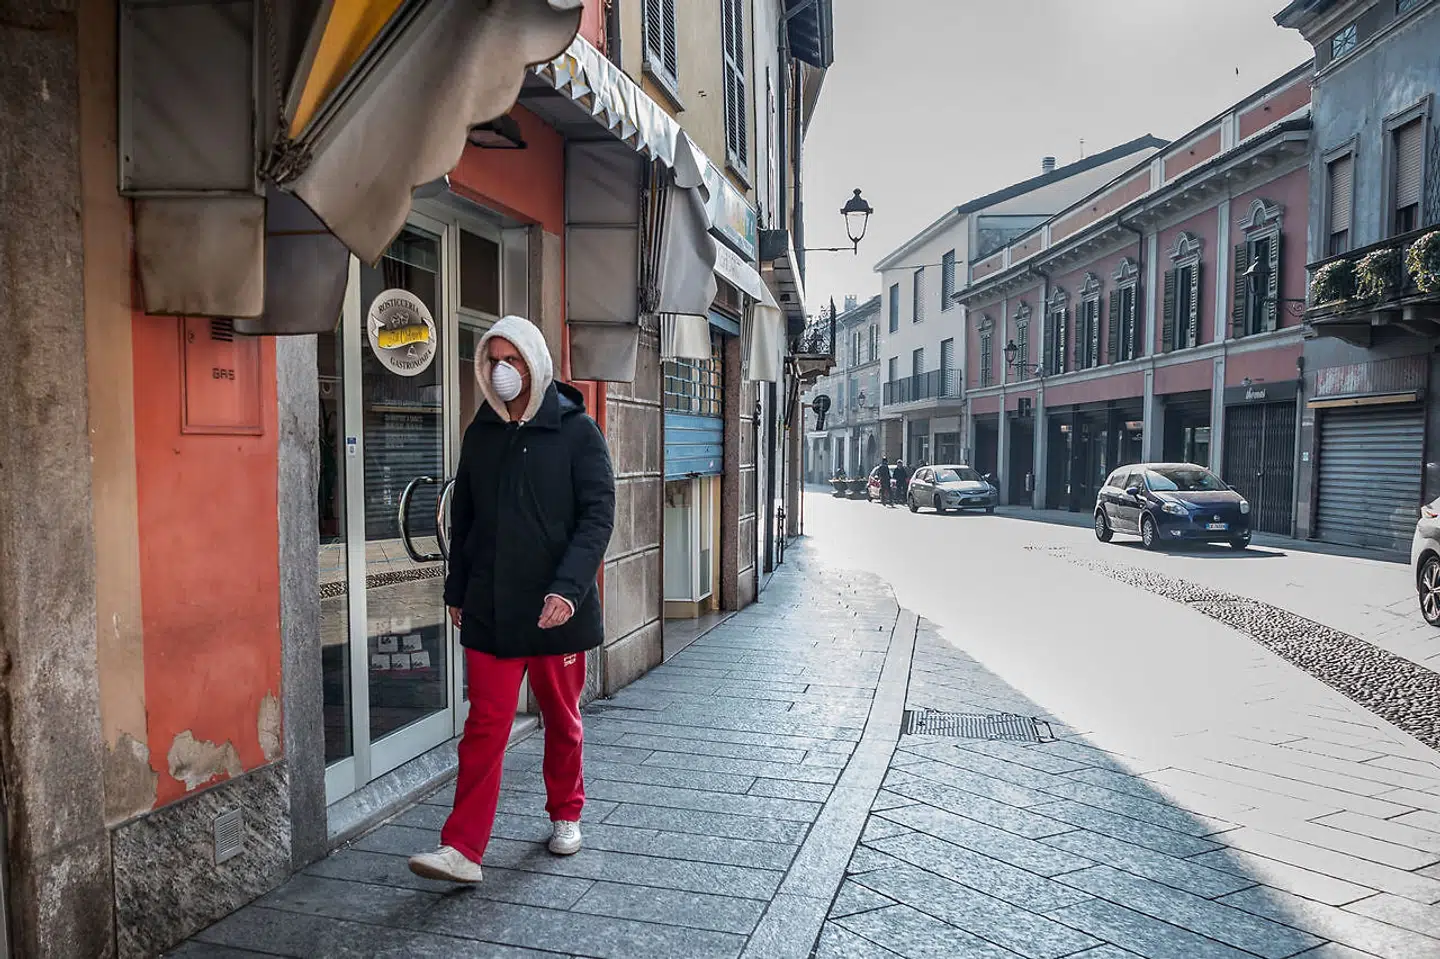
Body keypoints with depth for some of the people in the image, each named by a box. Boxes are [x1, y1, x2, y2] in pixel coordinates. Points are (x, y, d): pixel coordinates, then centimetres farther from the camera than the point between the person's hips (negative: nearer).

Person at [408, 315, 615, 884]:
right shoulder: (481, 434, 8)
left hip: (557, 610, -2)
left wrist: (568, 586, -22)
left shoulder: (577, 431, -5)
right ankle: (463, 849, 5)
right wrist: (456, 591, 15)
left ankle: (565, 816, 35)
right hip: (490, 608, 3)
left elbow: (598, 515, -11)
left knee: (562, 719, 14)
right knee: (485, 726, 0)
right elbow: (462, 517, 16)